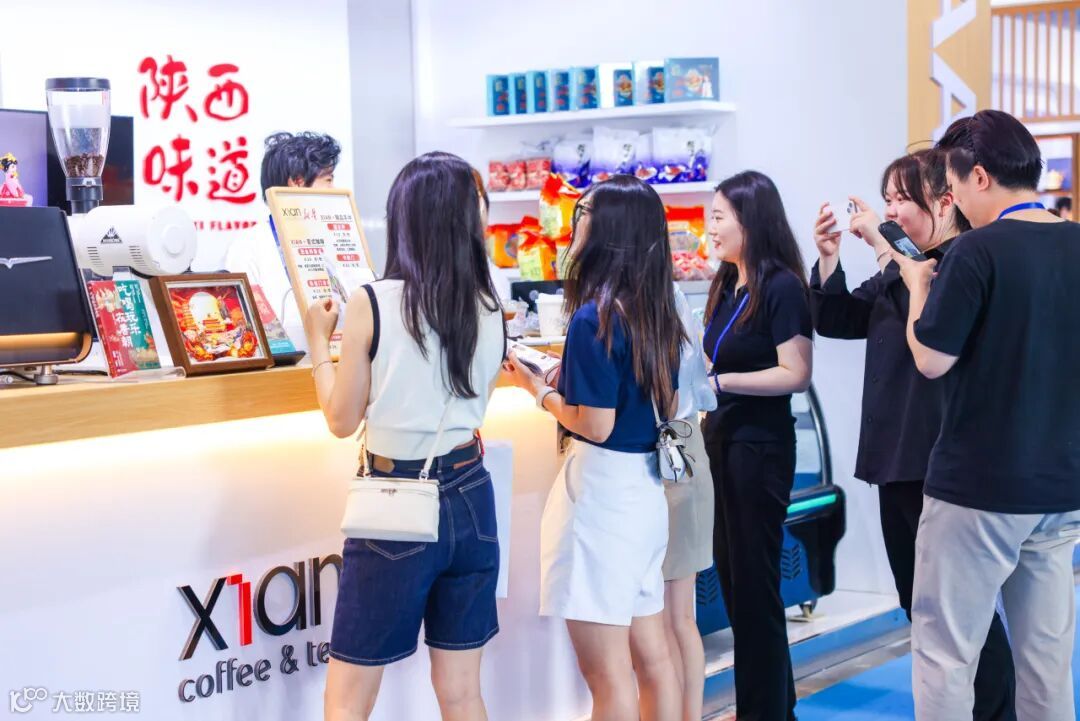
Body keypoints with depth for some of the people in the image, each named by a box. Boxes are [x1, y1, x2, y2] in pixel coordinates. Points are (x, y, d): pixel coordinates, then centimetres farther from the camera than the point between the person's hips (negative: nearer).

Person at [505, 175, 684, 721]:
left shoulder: (593, 318, -17)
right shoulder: (656, 313, 8)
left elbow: (595, 426, -19)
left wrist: (540, 391, -3)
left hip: (602, 489, -9)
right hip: (645, 487, 9)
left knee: (608, 676, -1)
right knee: (651, 656, 17)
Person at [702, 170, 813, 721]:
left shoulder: (781, 288, -15)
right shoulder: (727, 286, 10)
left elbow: (795, 375, -21)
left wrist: (719, 382, -23)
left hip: (760, 446, -9)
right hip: (722, 438, 9)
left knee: (753, 582, 1)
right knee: (732, 574, 15)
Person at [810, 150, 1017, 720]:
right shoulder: (901, 267, 13)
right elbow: (837, 319, 16)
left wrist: (882, 247, -27)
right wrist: (828, 257, 1)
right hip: (895, 458, 9)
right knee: (918, 604, 16)